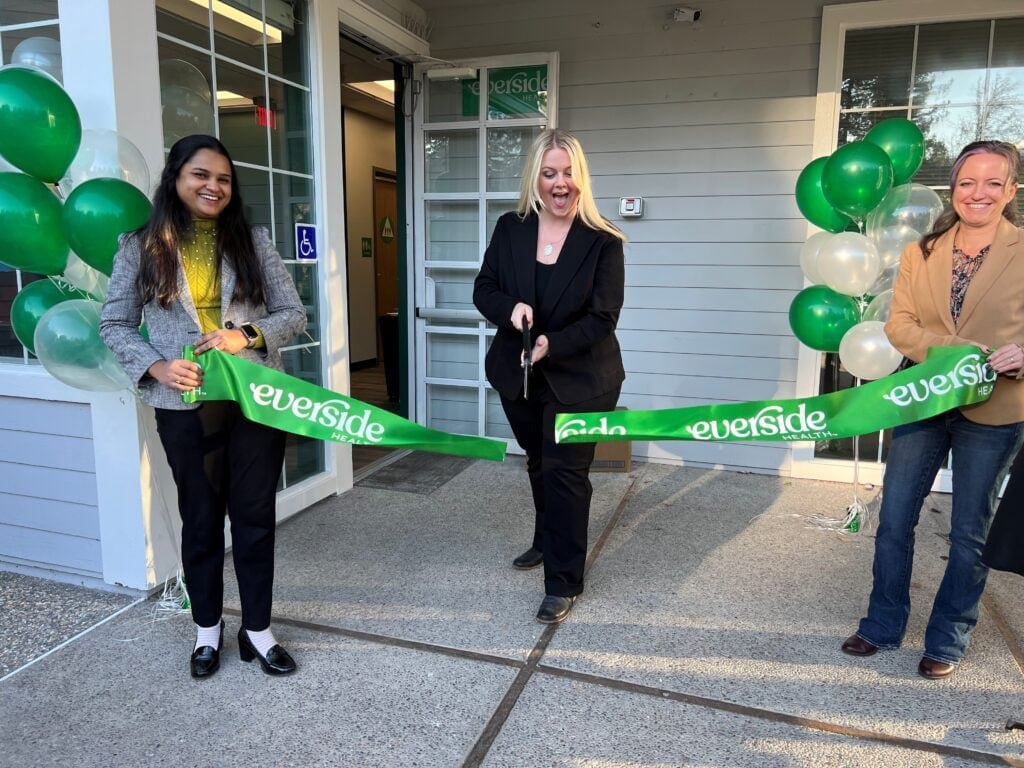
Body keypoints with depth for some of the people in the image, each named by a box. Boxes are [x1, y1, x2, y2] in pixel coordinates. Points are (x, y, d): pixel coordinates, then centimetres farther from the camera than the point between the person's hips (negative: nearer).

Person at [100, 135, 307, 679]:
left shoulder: (253, 242, 3)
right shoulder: (141, 247, 1)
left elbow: (294, 314, 3)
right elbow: (114, 324, 4)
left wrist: (249, 336, -15)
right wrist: (155, 366, -13)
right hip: (185, 405, 0)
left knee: (255, 514, 7)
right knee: (201, 517, 12)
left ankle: (257, 629, 23)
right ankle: (207, 628, 31)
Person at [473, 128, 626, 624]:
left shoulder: (603, 242, -13)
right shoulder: (510, 229, -2)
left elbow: (602, 318, -16)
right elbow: (483, 290, -1)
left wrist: (551, 346, -31)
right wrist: (511, 308, -23)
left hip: (579, 380, -4)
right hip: (518, 375, 5)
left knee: (565, 473, -2)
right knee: (539, 464, 23)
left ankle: (563, 584, 12)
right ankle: (547, 541, 47)